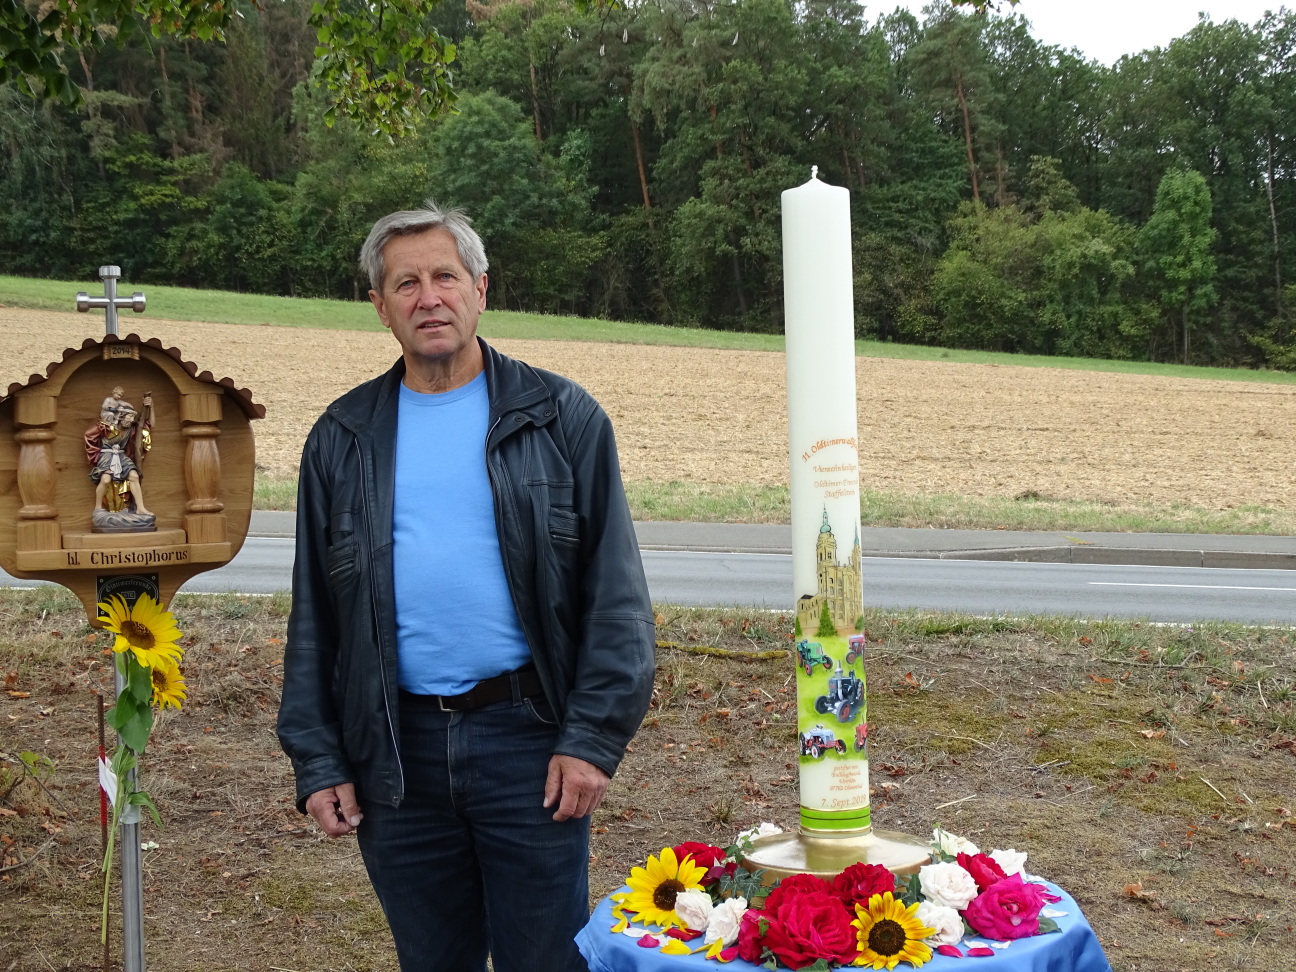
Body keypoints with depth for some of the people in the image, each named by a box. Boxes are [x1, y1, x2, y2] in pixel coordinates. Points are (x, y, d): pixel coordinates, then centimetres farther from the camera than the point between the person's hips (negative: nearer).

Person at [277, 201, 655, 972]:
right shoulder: (343, 440, 9)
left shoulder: (562, 418, 0)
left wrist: (593, 737, -10)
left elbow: (616, 593, -2)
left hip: (528, 736, -3)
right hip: (397, 750, 3)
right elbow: (313, 614, 11)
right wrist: (318, 761, 5)